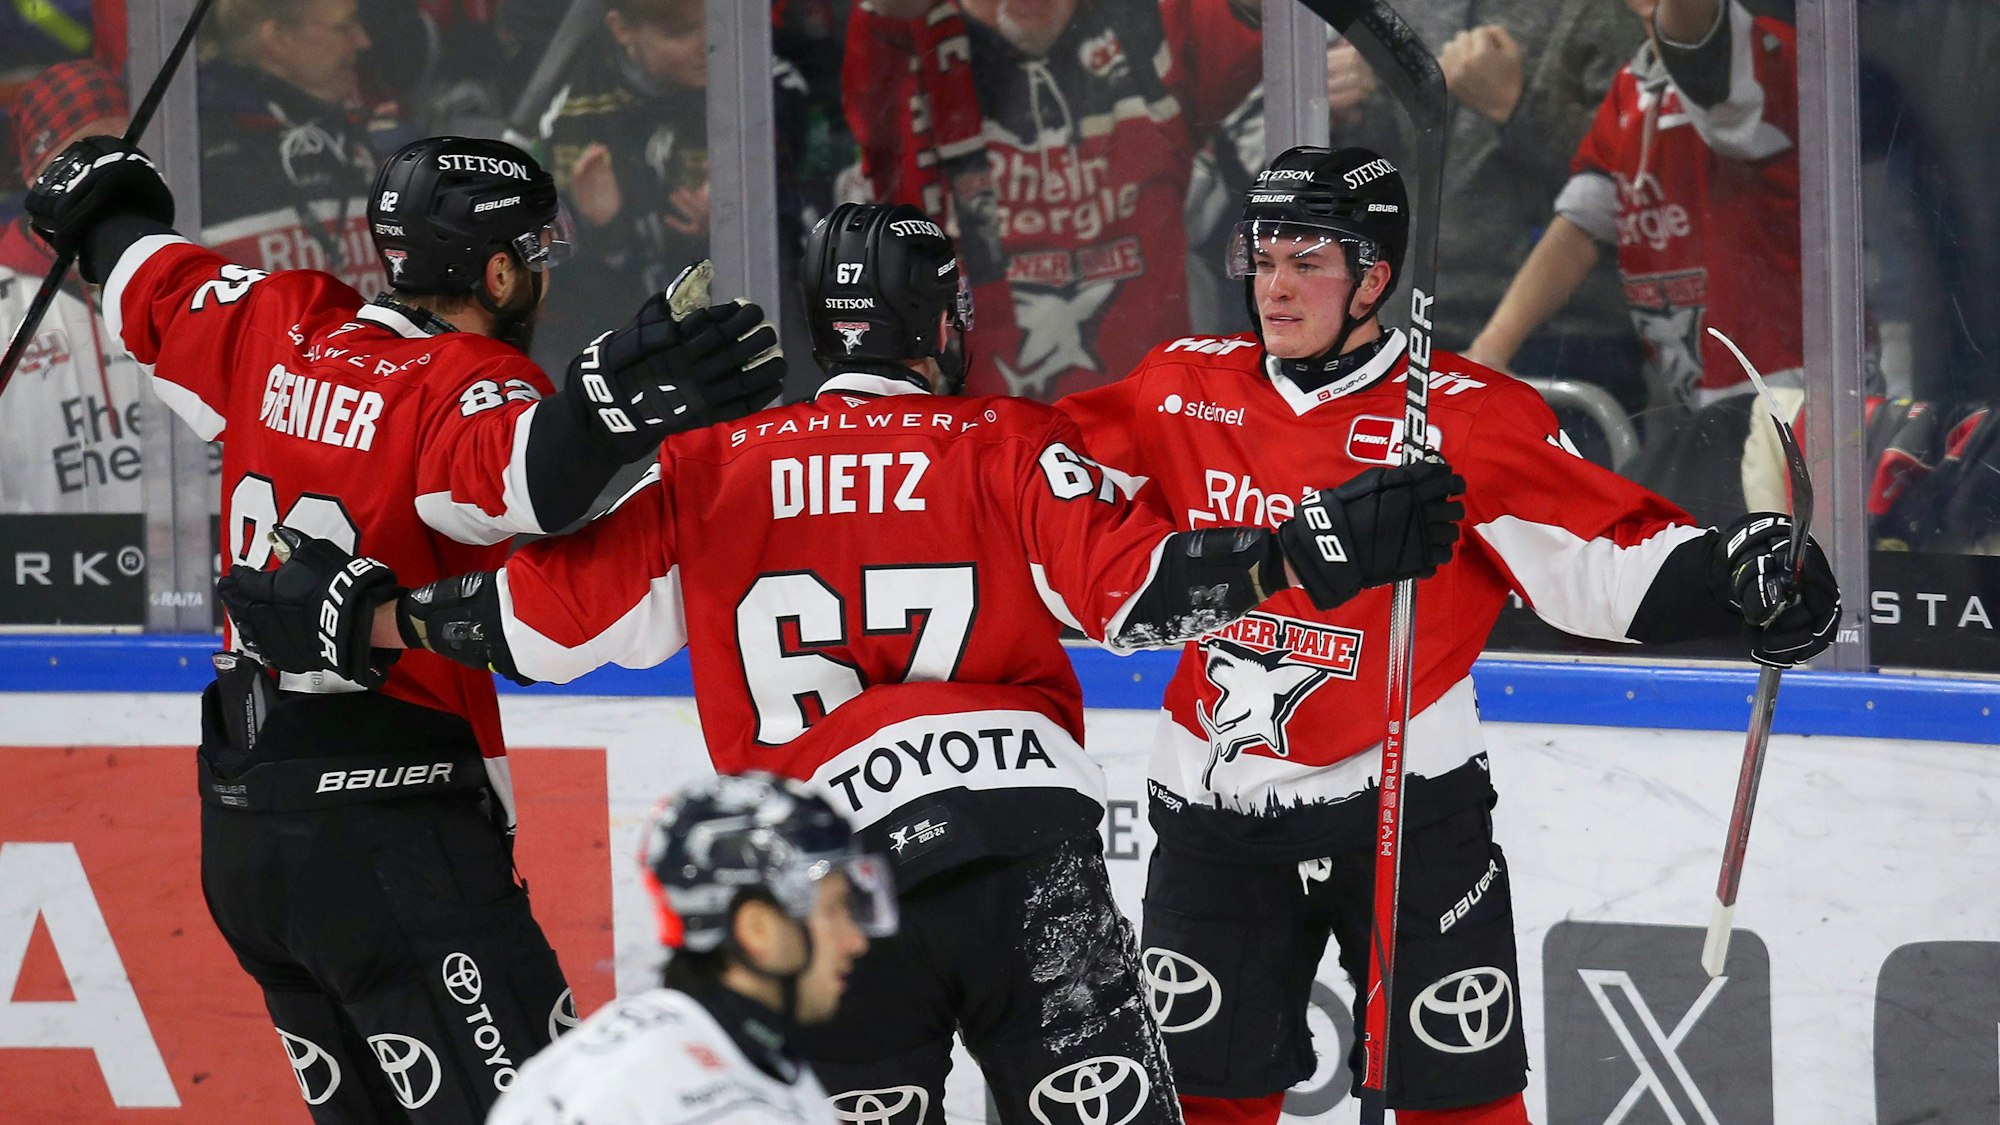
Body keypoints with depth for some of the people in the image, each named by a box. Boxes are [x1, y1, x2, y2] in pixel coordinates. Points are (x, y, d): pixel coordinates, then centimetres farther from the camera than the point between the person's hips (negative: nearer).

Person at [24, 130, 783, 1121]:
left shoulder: (282, 328, 7)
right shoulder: (466, 380, -14)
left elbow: (151, 282, 24)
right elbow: (496, 469, -37)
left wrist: (101, 211, 45)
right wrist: (596, 419, -56)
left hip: (239, 834, 8)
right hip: (386, 841, -8)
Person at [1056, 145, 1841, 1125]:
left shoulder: (1468, 418, -8)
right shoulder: (1184, 389, 3)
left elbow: (1609, 556, -12)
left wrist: (1739, 576, -28)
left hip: (1407, 811, -3)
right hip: (1216, 813, 3)